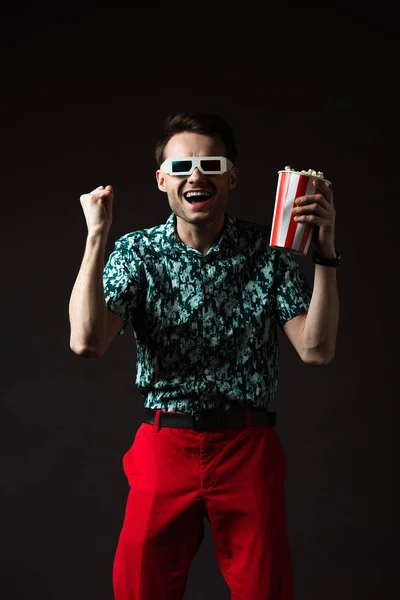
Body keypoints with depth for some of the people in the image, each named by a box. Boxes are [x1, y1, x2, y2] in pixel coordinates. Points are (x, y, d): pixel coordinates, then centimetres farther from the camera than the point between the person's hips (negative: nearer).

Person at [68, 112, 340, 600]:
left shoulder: (267, 252, -1)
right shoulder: (136, 252, 0)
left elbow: (316, 350, -9)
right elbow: (87, 341, -16)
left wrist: (324, 252, -17)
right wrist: (96, 237, -16)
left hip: (249, 449, 0)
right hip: (164, 446, 0)